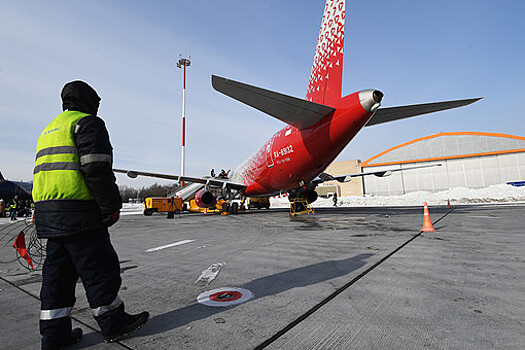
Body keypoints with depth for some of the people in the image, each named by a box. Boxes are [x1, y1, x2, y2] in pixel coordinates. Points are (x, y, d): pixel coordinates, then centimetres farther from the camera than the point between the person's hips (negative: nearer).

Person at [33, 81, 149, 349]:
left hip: (47, 212, 10)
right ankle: (113, 325, 13)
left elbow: (47, 172, 24)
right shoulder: (87, 123, -4)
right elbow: (96, 169, -18)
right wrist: (111, 206, -14)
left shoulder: (49, 130, 26)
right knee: (100, 268, 0)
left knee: (58, 271, 15)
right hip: (77, 211, -9)